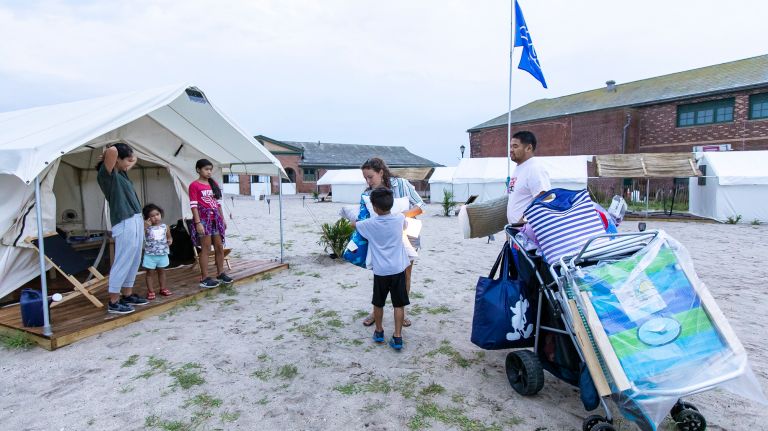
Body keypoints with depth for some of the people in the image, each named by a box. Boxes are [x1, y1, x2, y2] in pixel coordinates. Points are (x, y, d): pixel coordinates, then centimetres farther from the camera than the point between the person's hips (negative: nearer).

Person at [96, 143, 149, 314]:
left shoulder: (122, 173, 14)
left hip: (137, 220, 9)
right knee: (122, 262, -4)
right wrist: (108, 153, -4)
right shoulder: (106, 175, -10)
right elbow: (112, 151, -26)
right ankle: (113, 302, 6)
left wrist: (129, 162, 14)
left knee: (134, 261, 14)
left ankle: (128, 295, 26)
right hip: (125, 224, -9)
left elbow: (134, 159, 32)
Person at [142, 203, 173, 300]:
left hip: (162, 254, 3)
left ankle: (163, 288, 28)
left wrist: (170, 240, -9)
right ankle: (150, 291, 13)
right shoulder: (147, 227, -9)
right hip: (150, 255, -3)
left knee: (161, 271, 16)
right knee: (150, 273, 5)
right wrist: (145, 226, -30)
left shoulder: (164, 227, 1)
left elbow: (169, 237, 13)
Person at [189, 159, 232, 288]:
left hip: (215, 218, 6)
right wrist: (198, 223, -17)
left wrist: (223, 219, 14)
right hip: (203, 218, -6)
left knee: (219, 247, 9)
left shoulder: (214, 184, 13)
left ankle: (220, 274, 20)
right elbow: (193, 205, -11)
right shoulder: (194, 185, -5)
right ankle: (204, 278, 2)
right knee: (206, 249, -4)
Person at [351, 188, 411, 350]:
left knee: (378, 303, 18)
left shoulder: (370, 224, -7)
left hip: (380, 271, 0)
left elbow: (353, 224, 13)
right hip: (398, 269, 1)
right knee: (399, 304, 8)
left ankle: (379, 331, 33)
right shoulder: (399, 218, -4)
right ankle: (397, 337, 10)